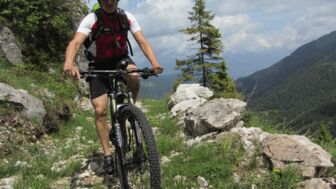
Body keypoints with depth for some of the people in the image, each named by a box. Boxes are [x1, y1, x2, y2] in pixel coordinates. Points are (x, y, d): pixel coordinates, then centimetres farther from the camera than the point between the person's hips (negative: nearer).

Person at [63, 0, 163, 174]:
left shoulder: (127, 18, -13)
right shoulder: (91, 19, -20)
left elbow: (143, 42, -18)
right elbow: (75, 43, -33)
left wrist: (154, 63, -37)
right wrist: (69, 63, -55)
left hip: (121, 59, 2)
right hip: (99, 65, -1)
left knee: (134, 75, -34)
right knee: (100, 110, -10)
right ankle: (107, 154, 3)